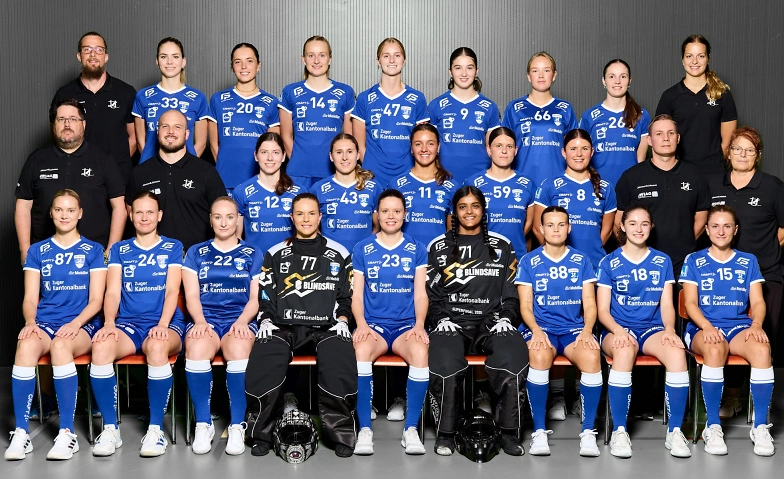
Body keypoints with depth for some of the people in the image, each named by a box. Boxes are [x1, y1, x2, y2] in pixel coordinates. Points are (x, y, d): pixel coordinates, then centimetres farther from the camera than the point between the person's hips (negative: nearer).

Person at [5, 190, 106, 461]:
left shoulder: (93, 251, 9)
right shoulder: (37, 251, 15)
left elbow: (96, 300, 2)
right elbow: (30, 298, 9)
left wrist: (75, 324, -16)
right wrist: (31, 322, -12)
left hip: (82, 324, -2)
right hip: (44, 323, 2)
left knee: (60, 345, -37)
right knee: (26, 345, -34)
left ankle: (67, 434, -32)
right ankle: (21, 433, -30)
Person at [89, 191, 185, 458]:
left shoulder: (172, 247, 12)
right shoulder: (119, 250, 17)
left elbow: (172, 290, 0)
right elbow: (112, 292, 6)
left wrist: (162, 325, -18)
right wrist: (109, 322, -15)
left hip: (165, 323, -2)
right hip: (127, 324, 2)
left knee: (157, 346, -39)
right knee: (100, 346, -33)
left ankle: (156, 429, -27)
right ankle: (110, 429, -21)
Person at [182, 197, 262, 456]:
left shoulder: (253, 255, 15)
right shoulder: (196, 253, 16)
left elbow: (255, 297, 8)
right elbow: (192, 295, 7)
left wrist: (242, 321, -12)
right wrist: (200, 321, -13)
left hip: (240, 319, -1)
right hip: (205, 319, 1)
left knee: (238, 350, -37)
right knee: (196, 349, -36)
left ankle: (237, 426, -24)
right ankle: (203, 424, -20)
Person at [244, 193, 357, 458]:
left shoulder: (339, 253, 14)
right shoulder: (275, 254, 16)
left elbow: (346, 295, 15)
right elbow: (264, 294, 15)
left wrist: (342, 320, -2)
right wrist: (265, 320, -2)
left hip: (327, 326, -1)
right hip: (283, 326, 1)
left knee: (340, 366, -34)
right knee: (262, 364, -31)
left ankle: (341, 433, -17)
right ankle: (262, 433, -13)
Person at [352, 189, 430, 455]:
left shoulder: (417, 249, 9)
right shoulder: (362, 249, 8)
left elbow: (420, 293, 5)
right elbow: (357, 294, 6)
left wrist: (419, 325, -12)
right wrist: (361, 323, -13)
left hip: (406, 325, 0)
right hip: (373, 323, 0)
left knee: (420, 352, -34)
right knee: (362, 350, -36)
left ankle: (411, 429, -23)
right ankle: (365, 429, -26)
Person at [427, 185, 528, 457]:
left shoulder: (502, 246, 16)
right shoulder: (438, 247, 14)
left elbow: (511, 293, 13)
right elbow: (430, 293, 11)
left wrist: (506, 318, -5)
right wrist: (442, 319, -6)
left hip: (491, 322, 1)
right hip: (452, 322, 0)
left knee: (514, 357, -33)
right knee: (445, 363, -35)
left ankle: (509, 433, -17)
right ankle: (446, 434, -15)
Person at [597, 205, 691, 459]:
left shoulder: (662, 261, 12)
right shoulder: (609, 263, 5)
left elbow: (667, 305, 8)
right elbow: (603, 310, 1)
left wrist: (669, 329, -13)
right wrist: (618, 331, -19)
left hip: (652, 328, 2)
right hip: (618, 329, -2)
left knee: (677, 353, -33)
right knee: (625, 350, -39)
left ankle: (674, 431, -23)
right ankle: (619, 431, -31)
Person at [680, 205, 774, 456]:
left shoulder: (748, 261, 15)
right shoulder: (694, 261, 9)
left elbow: (758, 302, 7)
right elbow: (690, 303, 0)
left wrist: (756, 325, -15)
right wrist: (707, 326, -19)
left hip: (739, 326, 2)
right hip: (703, 327, -2)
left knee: (762, 349, -33)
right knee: (715, 348, -38)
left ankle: (760, 426, -24)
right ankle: (713, 426, -28)